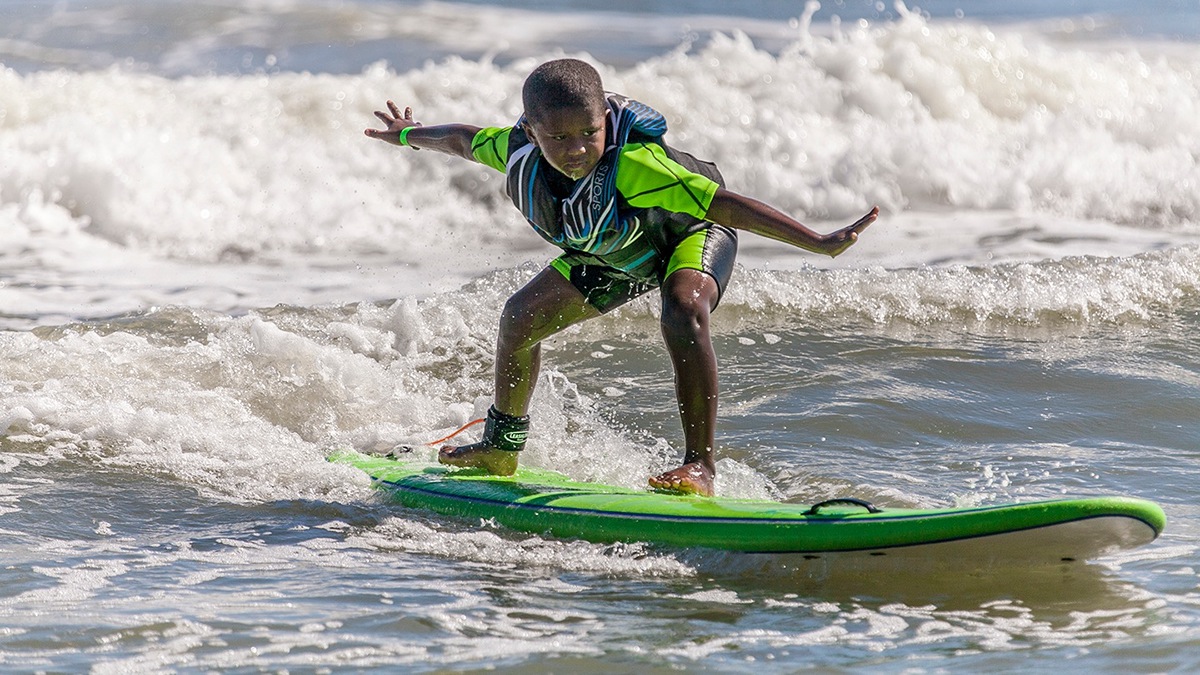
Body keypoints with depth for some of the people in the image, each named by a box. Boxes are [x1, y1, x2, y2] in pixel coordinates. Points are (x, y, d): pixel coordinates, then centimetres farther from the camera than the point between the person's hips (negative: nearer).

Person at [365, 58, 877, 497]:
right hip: (617, 253, 7)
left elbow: (728, 204, -48)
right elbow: (464, 139, -4)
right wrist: (408, 136, 16)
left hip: (691, 236, -7)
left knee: (682, 311, -37)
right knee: (523, 316, 10)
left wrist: (820, 243, -53)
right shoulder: (519, 153, -28)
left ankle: (699, 464, -32)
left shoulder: (631, 164, -45)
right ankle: (500, 448, 33)